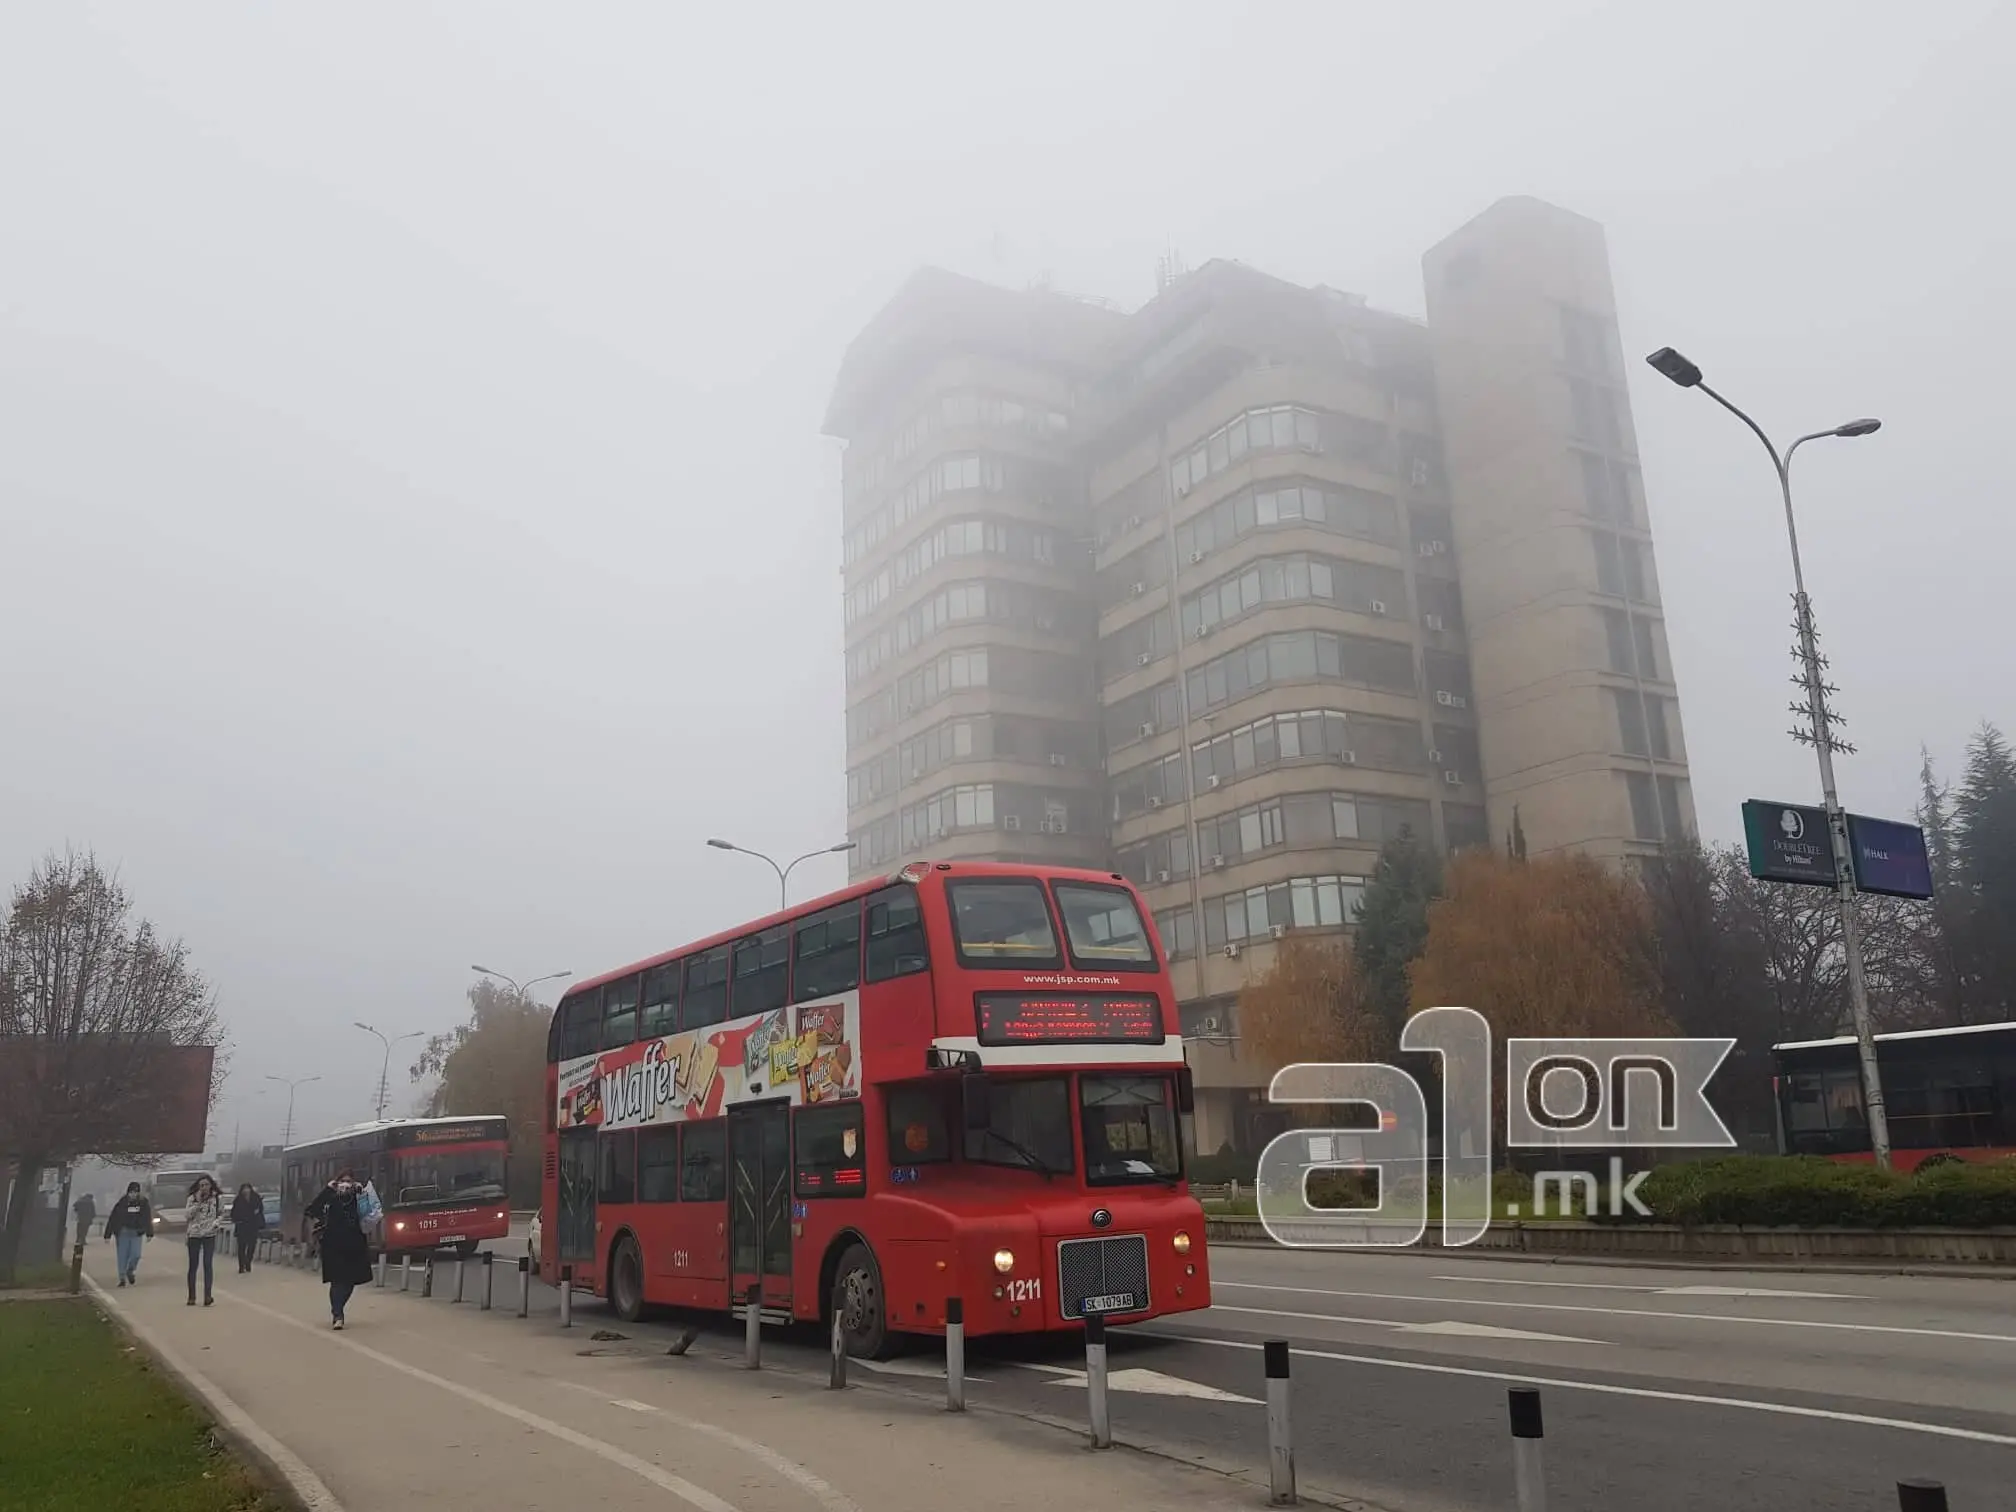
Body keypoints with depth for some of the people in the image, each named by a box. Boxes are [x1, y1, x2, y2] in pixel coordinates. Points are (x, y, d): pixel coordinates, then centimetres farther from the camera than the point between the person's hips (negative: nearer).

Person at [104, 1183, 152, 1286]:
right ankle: (122, 1278, 13)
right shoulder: (122, 1203, -5)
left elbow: (148, 1219, 6)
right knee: (122, 1257, 0)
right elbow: (112, 1219, -3)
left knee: (135, 1254, -9)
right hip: (122, 1233, -1)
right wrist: (108, 1235, -5)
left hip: (137, 1233, 1)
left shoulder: (143, 1203, 0)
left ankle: (130, 1271, 20)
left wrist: (149, 1234, 5)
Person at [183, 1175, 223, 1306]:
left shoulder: (218, 1198, -1)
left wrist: (216, 1224, -12)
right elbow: (187, 1214, -10)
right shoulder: (192, 1198, 0)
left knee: (208, 1264, -6)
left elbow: (221, 1214, 6)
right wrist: (198, 1202, -18)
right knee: (193, 1265, 7)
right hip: (194, 1234, 1)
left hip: (210, 1234, -1)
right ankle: (191, 1296, 17)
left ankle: (207, 1296, -4)